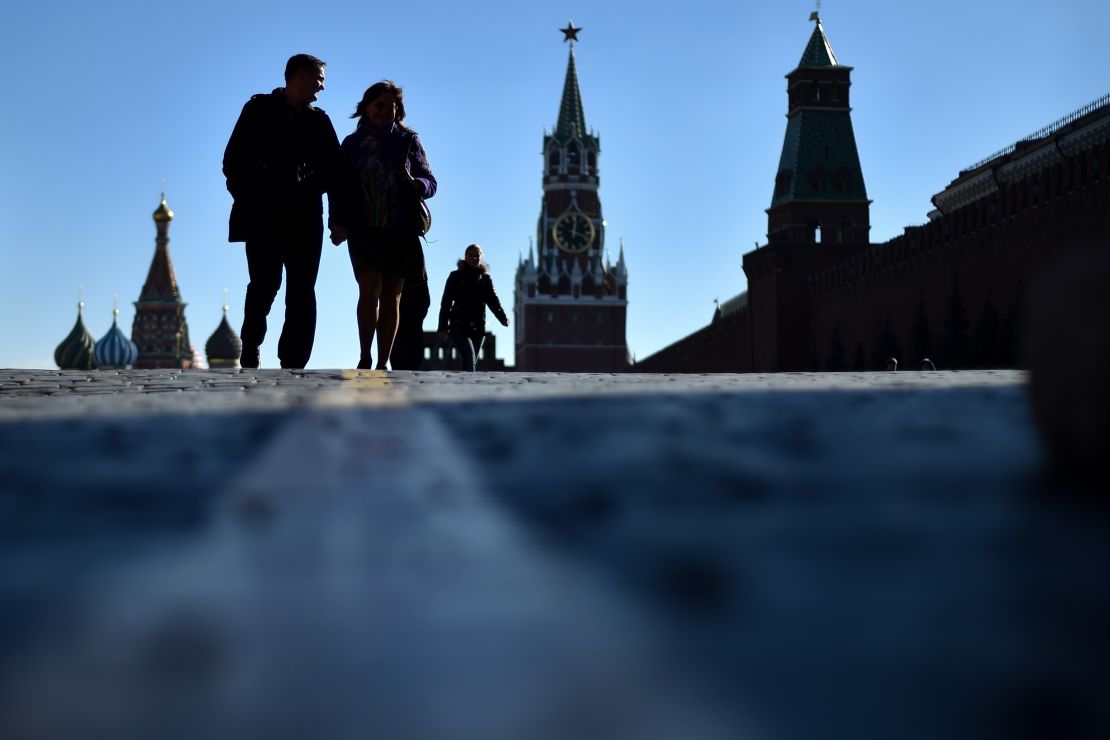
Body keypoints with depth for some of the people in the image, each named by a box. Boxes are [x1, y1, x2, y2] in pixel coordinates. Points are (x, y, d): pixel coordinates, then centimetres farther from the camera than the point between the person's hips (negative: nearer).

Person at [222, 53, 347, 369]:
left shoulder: (319, 120, 17)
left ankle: (293, 365, -2)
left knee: (301, 293, -3)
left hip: (306, 220, 3)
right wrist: (249, 205, -7)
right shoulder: (259, 109, 8)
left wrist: (337, 218, 5)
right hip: (265, 218, -3)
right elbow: (234, 162, 3)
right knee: (265, 285, -10)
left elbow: (334, 171, 15)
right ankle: (250, 353, 9)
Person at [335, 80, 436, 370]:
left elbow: (430, 181, 7)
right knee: (370, 290, -17)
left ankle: (382, 363, 7)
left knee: (391, 297, 2)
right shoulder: (353, 143, 9)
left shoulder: (408, 141, 8)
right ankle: (364, 359, -8)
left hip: (400, 230, 1)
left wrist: (416, 184, -16)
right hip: (363, 230, -1)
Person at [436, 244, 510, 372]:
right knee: (470, 357, -21)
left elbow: (493, 300, 3)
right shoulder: (456, 276, 4)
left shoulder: (485, 279, 14)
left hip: (478, 327, 4)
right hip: (459, 325, -4)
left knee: (472, 361, 6)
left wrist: (502, 317, -16)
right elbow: (446, 303, 0)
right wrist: (443, 327, -8)